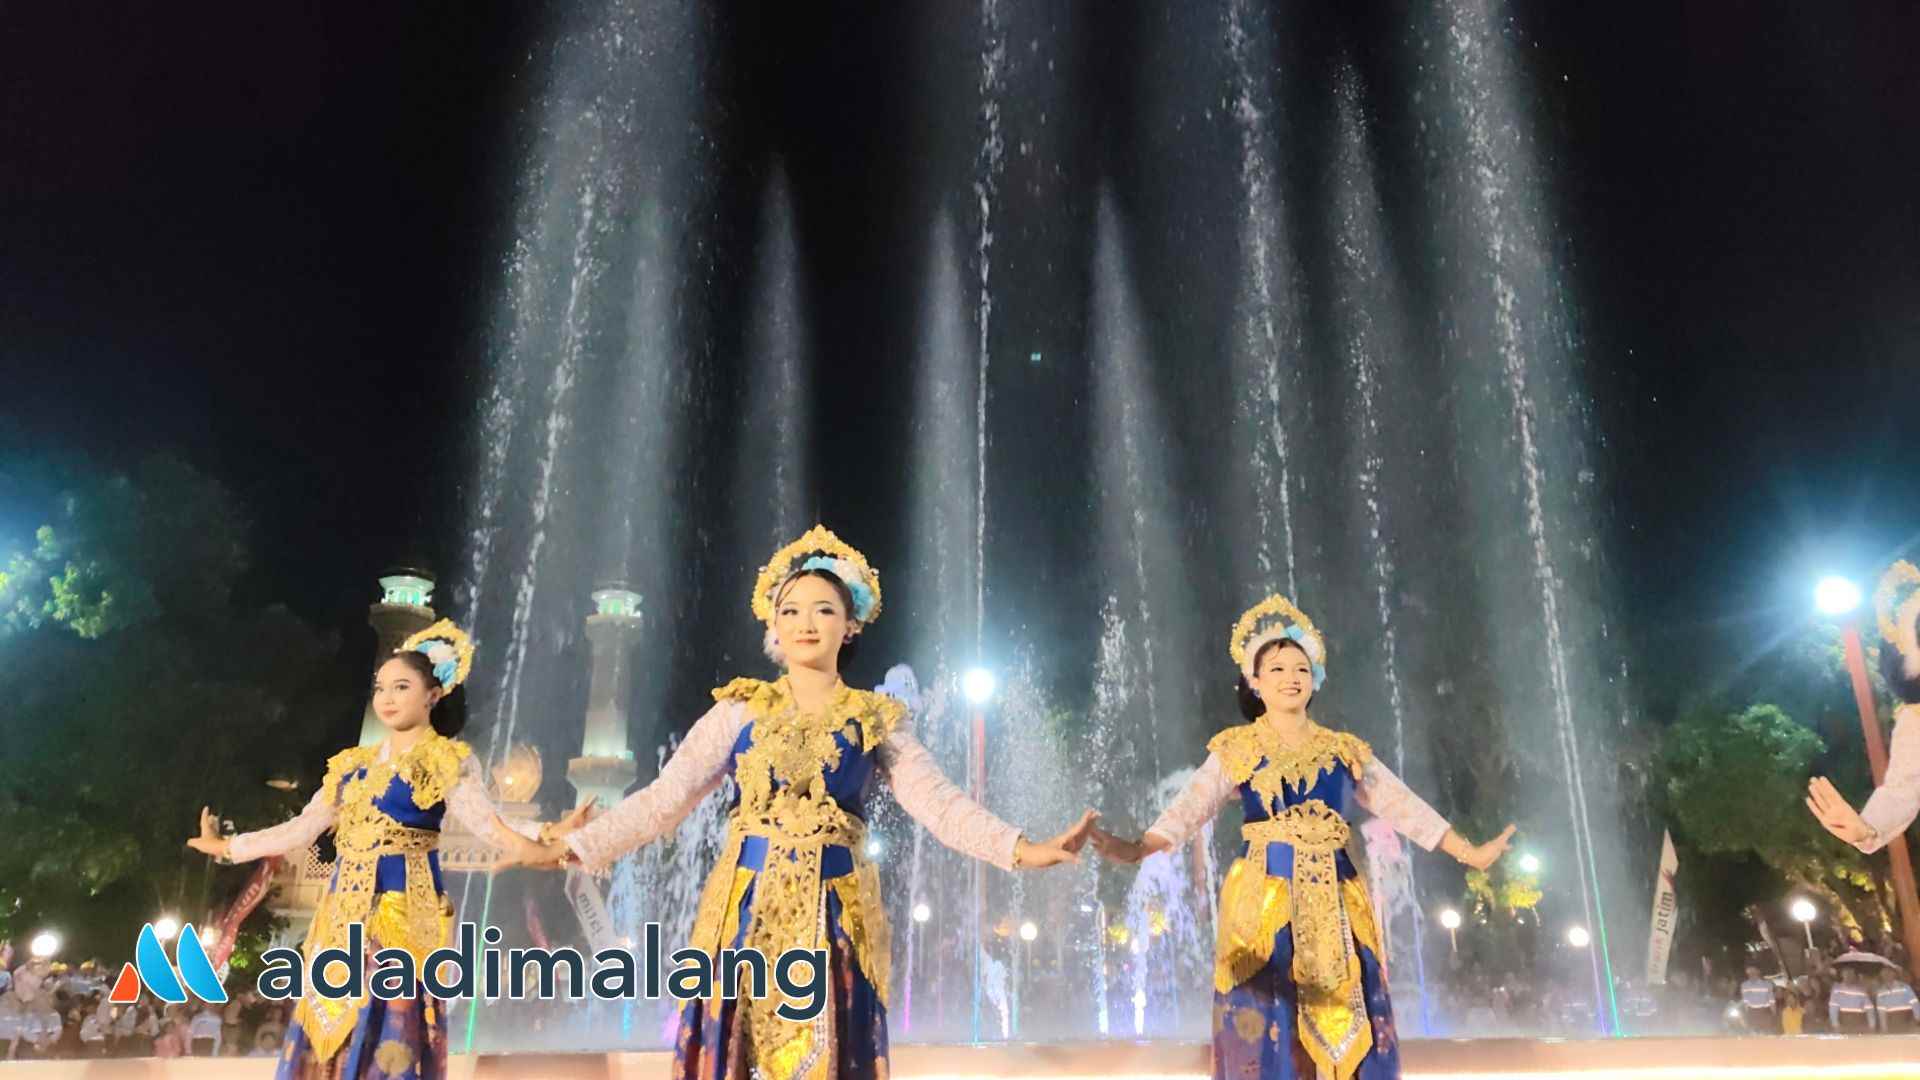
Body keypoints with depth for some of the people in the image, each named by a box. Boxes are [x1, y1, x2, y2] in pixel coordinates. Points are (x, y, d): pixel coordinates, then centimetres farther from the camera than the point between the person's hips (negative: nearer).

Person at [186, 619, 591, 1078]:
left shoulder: (447, 760, -4)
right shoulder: (353, 763, 15)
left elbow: (484, 821, -18)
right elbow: (299, 830, 21)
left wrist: (548, 835, -35)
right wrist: (226, 846, 25)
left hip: (401, 915, -6)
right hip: (342, 916, 6)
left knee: (388, 1038, -7)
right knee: (326, 1040, 8)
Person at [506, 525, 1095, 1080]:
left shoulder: (877, 721, 3)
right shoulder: (740, 711, 2)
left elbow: (937, 801, -8)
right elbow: (665, 796, -2)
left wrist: (1023, 849, -22)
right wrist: (573, 846, -13)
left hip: (834, 915, 0)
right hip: (746, 908, 0)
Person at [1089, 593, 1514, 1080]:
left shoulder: (1345, 750, 11)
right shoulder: (1235, 749, 2)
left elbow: (1401, 803, 11)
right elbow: (1191, 806, -10)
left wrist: (1469, 853, 3)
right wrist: (1137, 849, -27)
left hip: (1334, 899, 3)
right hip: (1264, 894, -3)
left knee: (1345, 1024, 3)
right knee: (1265, 1022, -3)